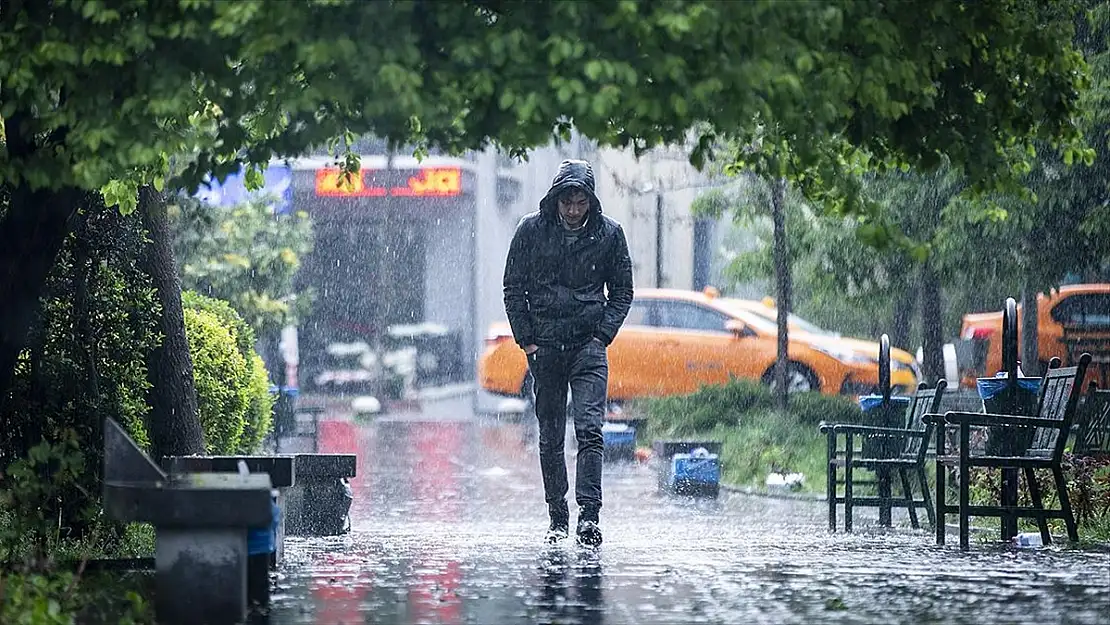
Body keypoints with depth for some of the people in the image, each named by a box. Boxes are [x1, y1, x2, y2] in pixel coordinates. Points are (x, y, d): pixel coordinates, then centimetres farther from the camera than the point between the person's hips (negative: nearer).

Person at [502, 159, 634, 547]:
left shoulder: (609, 233, 1)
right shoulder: (531, 231, 0)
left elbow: (622, 291, 9)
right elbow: (513, 288, 7)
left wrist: (602, 336, -2)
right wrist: (526, 338, -1)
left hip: (588, 344, -1)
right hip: (544, 347, 1)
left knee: (589, 427, -15)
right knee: (550, 437, 5)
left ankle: (588, 514, -19)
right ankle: (557, 518, 14)